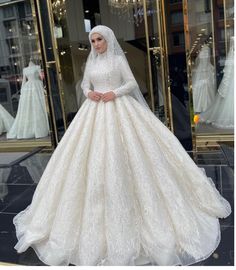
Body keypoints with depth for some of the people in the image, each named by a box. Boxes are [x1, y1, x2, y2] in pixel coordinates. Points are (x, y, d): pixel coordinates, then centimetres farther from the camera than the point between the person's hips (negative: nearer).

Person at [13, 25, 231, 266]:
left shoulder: (118, 59, 1)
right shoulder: (91, 62, 14)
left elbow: (132, 83, -1)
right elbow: (85, 84, 18)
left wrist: (115, 93, -17)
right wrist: (88, 93, -4)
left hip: (118, 109, -4)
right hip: (95, 111, 5)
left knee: (121, 153, -8)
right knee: (93, 157, 2)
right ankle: (97, 209, 17)